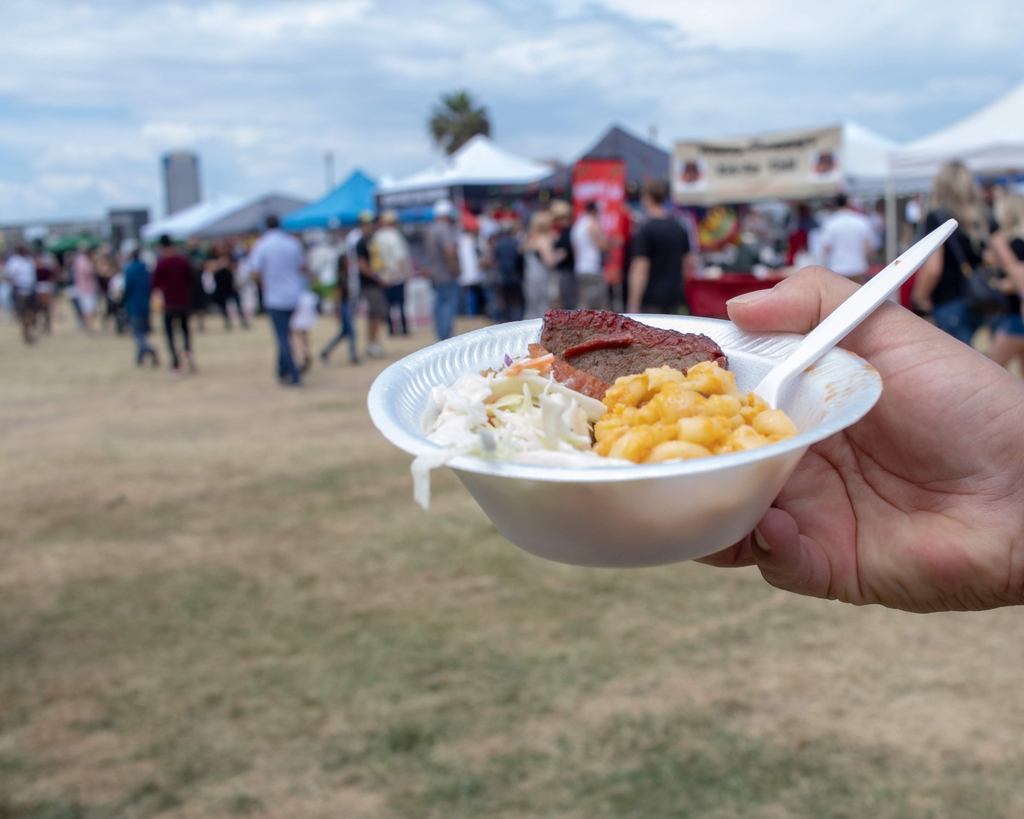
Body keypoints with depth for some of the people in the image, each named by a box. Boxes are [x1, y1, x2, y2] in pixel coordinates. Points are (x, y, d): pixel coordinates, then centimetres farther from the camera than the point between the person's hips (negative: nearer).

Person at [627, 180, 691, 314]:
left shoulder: (646, 230, -12)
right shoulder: (679, 228, 10)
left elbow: (641, 269, -17)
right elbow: (687, 262, 17)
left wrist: (633, 305, -18)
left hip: (651, 302, -7)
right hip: (674, 297, 7)